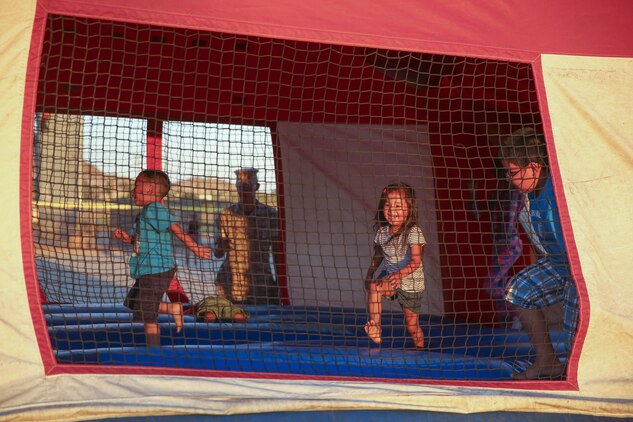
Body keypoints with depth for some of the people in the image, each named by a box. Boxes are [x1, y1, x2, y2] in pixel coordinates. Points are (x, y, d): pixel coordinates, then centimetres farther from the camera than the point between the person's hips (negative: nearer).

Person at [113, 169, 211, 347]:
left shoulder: (154, 209, -16)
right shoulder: (147, 212, 15)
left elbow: (176, 229, -22)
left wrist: (194, 248, -26)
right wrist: (129, 239, 12)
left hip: (156, 271, -11)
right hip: (149, 271, 11)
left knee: (147, 315, -4)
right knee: (133, 304, 22)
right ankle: (173, 308, 20)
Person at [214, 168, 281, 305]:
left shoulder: (270, 214, 0)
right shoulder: (225, 216, 4)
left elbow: (276, 252, 5)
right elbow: (217, 253, 7)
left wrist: (279, 284, 3)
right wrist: (221, 247, -15)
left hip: (261, 285, -1)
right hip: (231, 285, 1)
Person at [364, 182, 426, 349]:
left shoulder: (413, 232, -18)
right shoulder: (382, 232, -1)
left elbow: (415, 262, -25)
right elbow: (377, 256, 14)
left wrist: (400, 274, -40)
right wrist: (369, 274, 3)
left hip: (411, 282, -3)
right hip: (389, 277, 4)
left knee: (412, 322, 4)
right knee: (374, 286, -29)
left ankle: (420, 350, 28)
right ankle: (374, 327, -23)